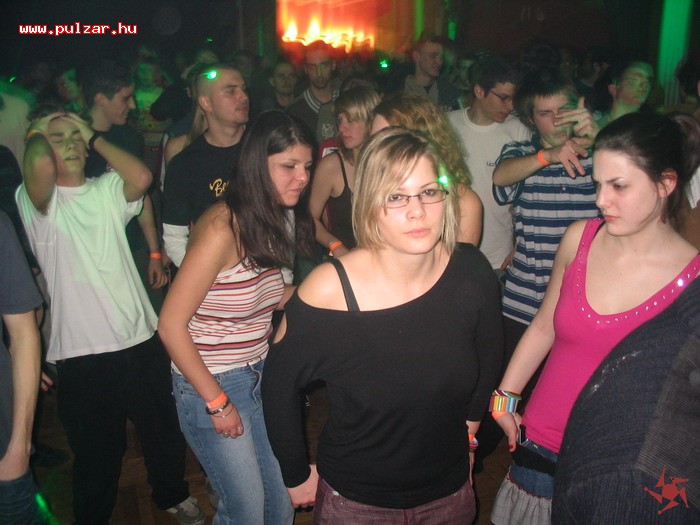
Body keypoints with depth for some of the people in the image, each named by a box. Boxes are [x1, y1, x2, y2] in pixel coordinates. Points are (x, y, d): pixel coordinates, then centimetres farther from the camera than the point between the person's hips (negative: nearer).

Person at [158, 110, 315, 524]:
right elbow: (171, 326, -21)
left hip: (260, 376, 7)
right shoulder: (223, 228, -24)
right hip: (210, 384, -7)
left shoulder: (277, 218, 1)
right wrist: (217, 403, -15)